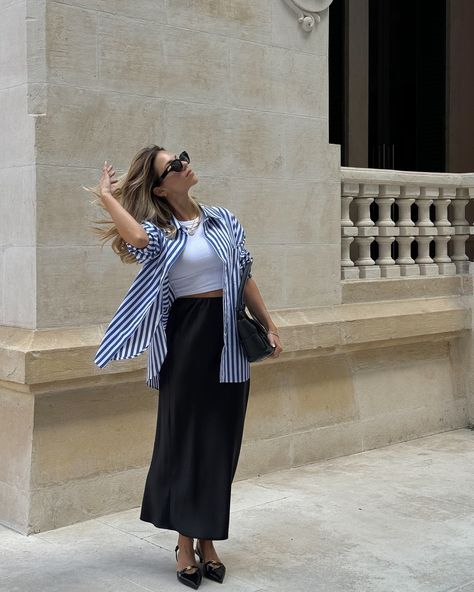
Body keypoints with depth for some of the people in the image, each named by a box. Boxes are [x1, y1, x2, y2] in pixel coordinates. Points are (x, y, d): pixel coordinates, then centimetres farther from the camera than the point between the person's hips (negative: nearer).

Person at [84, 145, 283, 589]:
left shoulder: (222, 219, 11)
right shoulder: (160, 231, -3)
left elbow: (245, 276, 14)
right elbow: (138, 238, -28)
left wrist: (268, 325, 12)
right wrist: (106, 196, -14)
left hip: (230, 340, 4)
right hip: (187, 340, -4)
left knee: (221, 441, 9)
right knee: (185, 438, 3)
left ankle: (207, 541, 22)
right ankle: (186, 544, 15)